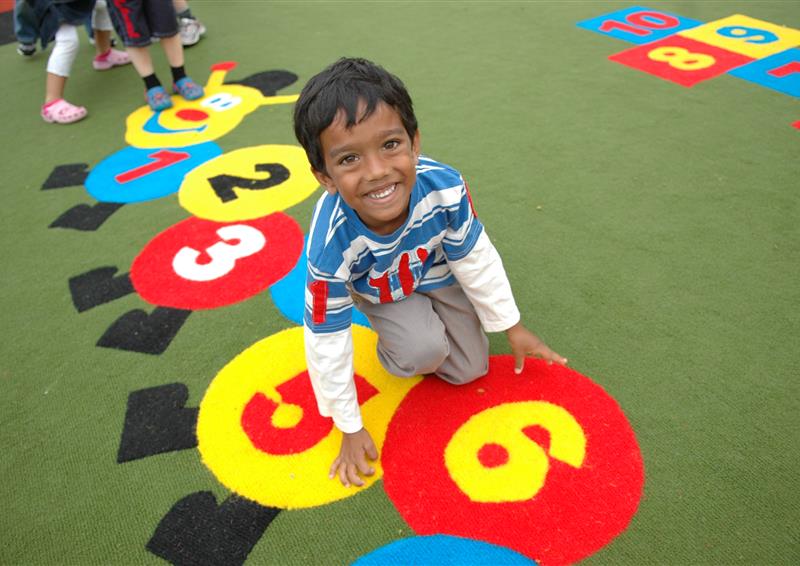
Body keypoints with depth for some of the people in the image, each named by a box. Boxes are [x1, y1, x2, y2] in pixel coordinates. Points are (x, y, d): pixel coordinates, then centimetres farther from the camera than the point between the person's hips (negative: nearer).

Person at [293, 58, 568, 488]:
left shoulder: (444, 187, -38)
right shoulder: (330, 246, -41)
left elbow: (476, 261, -17)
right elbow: (327, 344, -27)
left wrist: (512, 327, -3)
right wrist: (350, 429, -15)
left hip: (437, 272, 3)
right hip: (379, 291, -2)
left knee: (469, 370, 7)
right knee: (424, 351, -28)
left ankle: (426, 315, 31)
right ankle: (394, 353, 7)